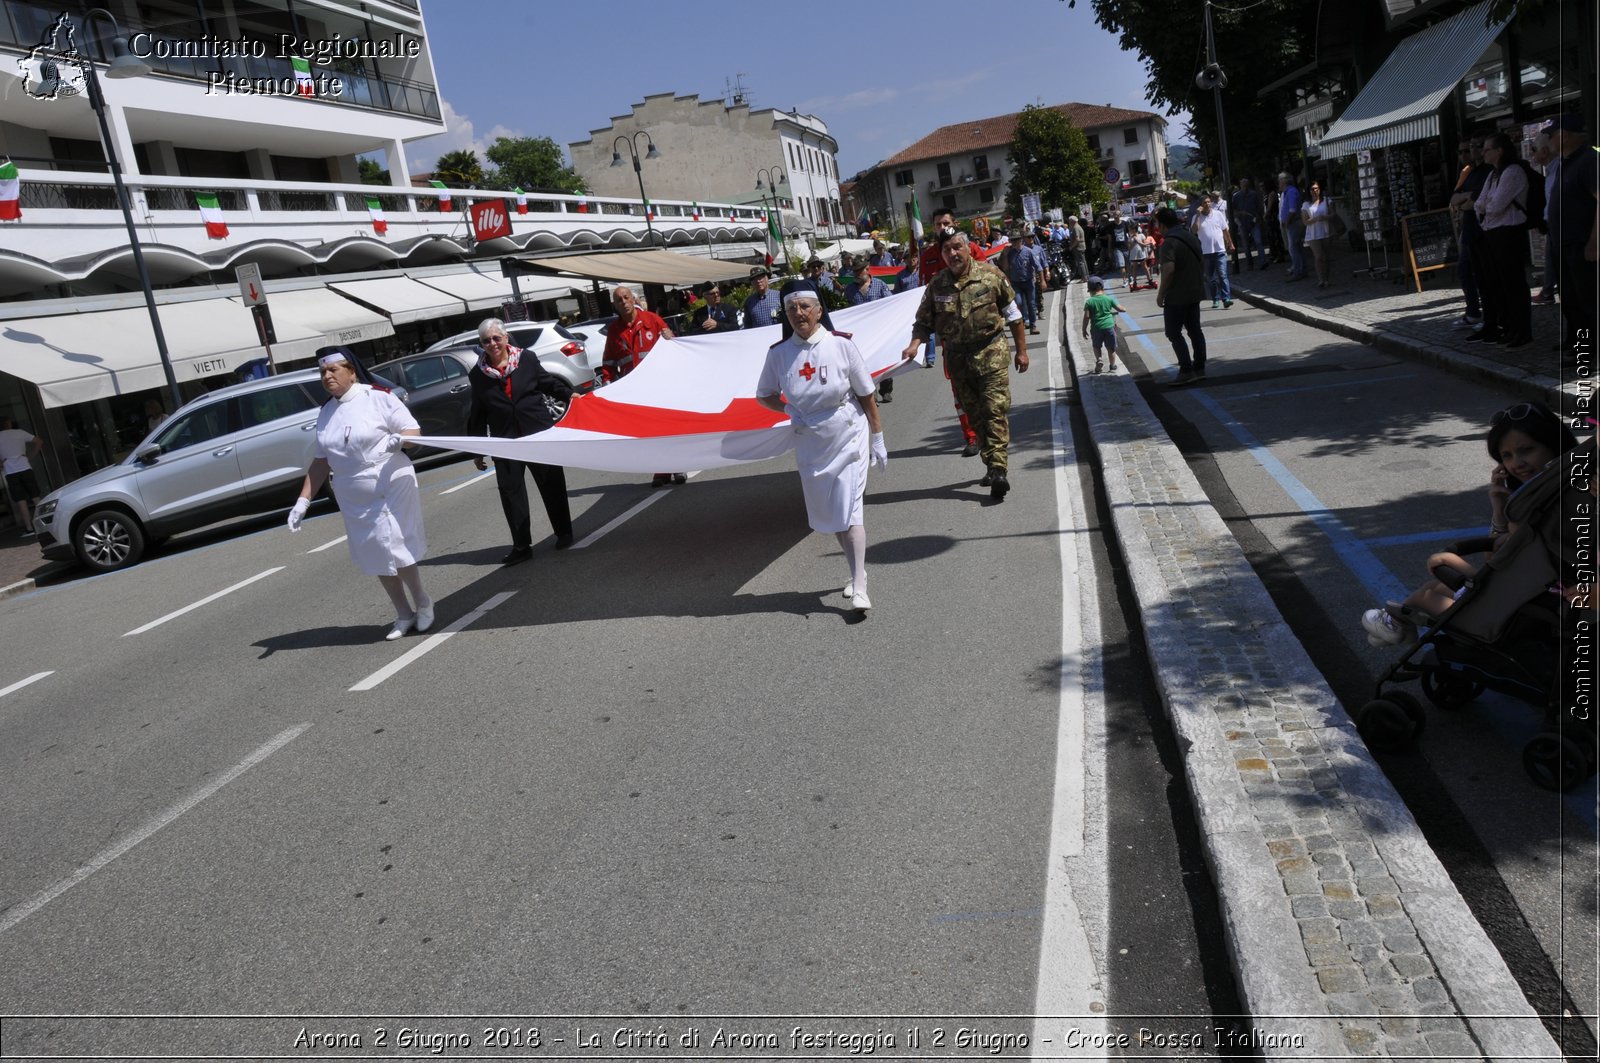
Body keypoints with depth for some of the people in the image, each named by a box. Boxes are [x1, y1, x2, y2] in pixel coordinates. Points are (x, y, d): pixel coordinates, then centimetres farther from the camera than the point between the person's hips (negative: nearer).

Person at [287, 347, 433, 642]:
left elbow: (414, 432, -9)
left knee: (396, 552, -9)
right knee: (378, 559, 8)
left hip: (392, 489, -6)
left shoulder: (378, 398, -8)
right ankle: (404, 614, 22)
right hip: (354, 501, 6)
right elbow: (320, 462, 12)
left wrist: (398, 439, -32)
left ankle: (422, 604, 14)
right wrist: (303, 500, 7)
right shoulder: (326, 413, 9)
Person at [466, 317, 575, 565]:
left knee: (552, 484, 6)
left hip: (540, 434, -1)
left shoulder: (527, 359, -1)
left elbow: (550, 383, 11)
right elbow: (477, 416, 7)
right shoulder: (478, 375, 3)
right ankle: (521, 546, 5)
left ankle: (564, 533, 21)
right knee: (510, 491, -1)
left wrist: (570, 396, 1)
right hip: (505, 441, 1)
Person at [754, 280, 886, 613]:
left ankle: (859, 587, -7)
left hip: (849, 436, -3)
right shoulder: (778, 353, -6)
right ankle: (857, 571, 32)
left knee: (849, 509, -11)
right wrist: (789, 410, -7)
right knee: (829, 514, 13)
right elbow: (764, 395, 10)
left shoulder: (841, 344, -13)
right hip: (810, 442, 4)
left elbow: (866, 395, -6)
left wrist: (878, 439, -2)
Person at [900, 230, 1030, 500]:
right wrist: (915, 344, -13)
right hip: (957, 359, 3)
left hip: (991, 355, -3)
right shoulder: (936, 286, 1)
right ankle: (993, 464, 22)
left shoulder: (991, 276, -4)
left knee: (995, 411, -11)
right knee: (975, 415, 10)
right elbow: (924, 321, 8)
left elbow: (1013, 315, 4)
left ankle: (998, 469, -13)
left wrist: (1021, 351, 5)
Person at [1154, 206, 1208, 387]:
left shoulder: (1170, 242, -18)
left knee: (1174, 333, -1)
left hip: (1177, 295, -9)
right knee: (1194, 330, 13)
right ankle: (1199, 368, 16)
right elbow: (1202, 263, 21)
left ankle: (1186, 370, -6)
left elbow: (1168, 268, -28)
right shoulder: (1192, 236, 12)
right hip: (1195, 292, 9)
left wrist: (1160, 293, -21)